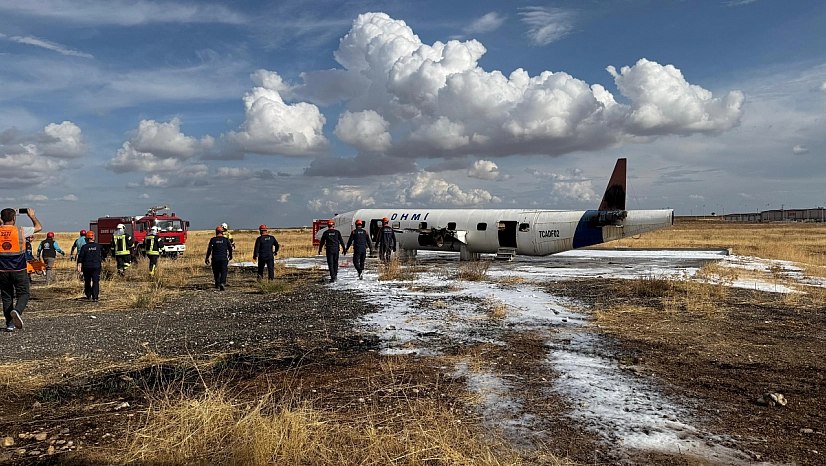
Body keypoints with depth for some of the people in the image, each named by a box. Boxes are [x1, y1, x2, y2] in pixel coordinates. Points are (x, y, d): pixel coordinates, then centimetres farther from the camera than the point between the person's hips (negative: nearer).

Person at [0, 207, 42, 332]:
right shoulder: (20, 231, -9)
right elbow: (38, 227, 5)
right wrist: (32, 216, 19)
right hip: (19, 270, -3)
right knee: (23, 294, 5)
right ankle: (16, 311, -23)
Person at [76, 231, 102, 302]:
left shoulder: (84, 247, -3)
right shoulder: (98, 246, 1)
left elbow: (80, 257, -5)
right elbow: (102, 256, 11)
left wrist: (79, 267, -3)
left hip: (86, 267, 0)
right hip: (96, 267, 0)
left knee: (87, 282, 16)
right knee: (96, 282, -1)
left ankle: (88, 296, 23)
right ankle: (95, 297, -11)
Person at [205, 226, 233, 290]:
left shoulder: (213, 239, 2)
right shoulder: (226, 240, 3)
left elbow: (209, 249, -3)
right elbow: (230, 248, 6)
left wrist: (207, 258, 1)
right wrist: (230, 256, 23)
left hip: (215, 259, 1)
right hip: (224, 259, -1)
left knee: (216, 272, 16)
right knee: (223, 272, -4)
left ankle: (217, 284, 27)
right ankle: (222, 283, -24)